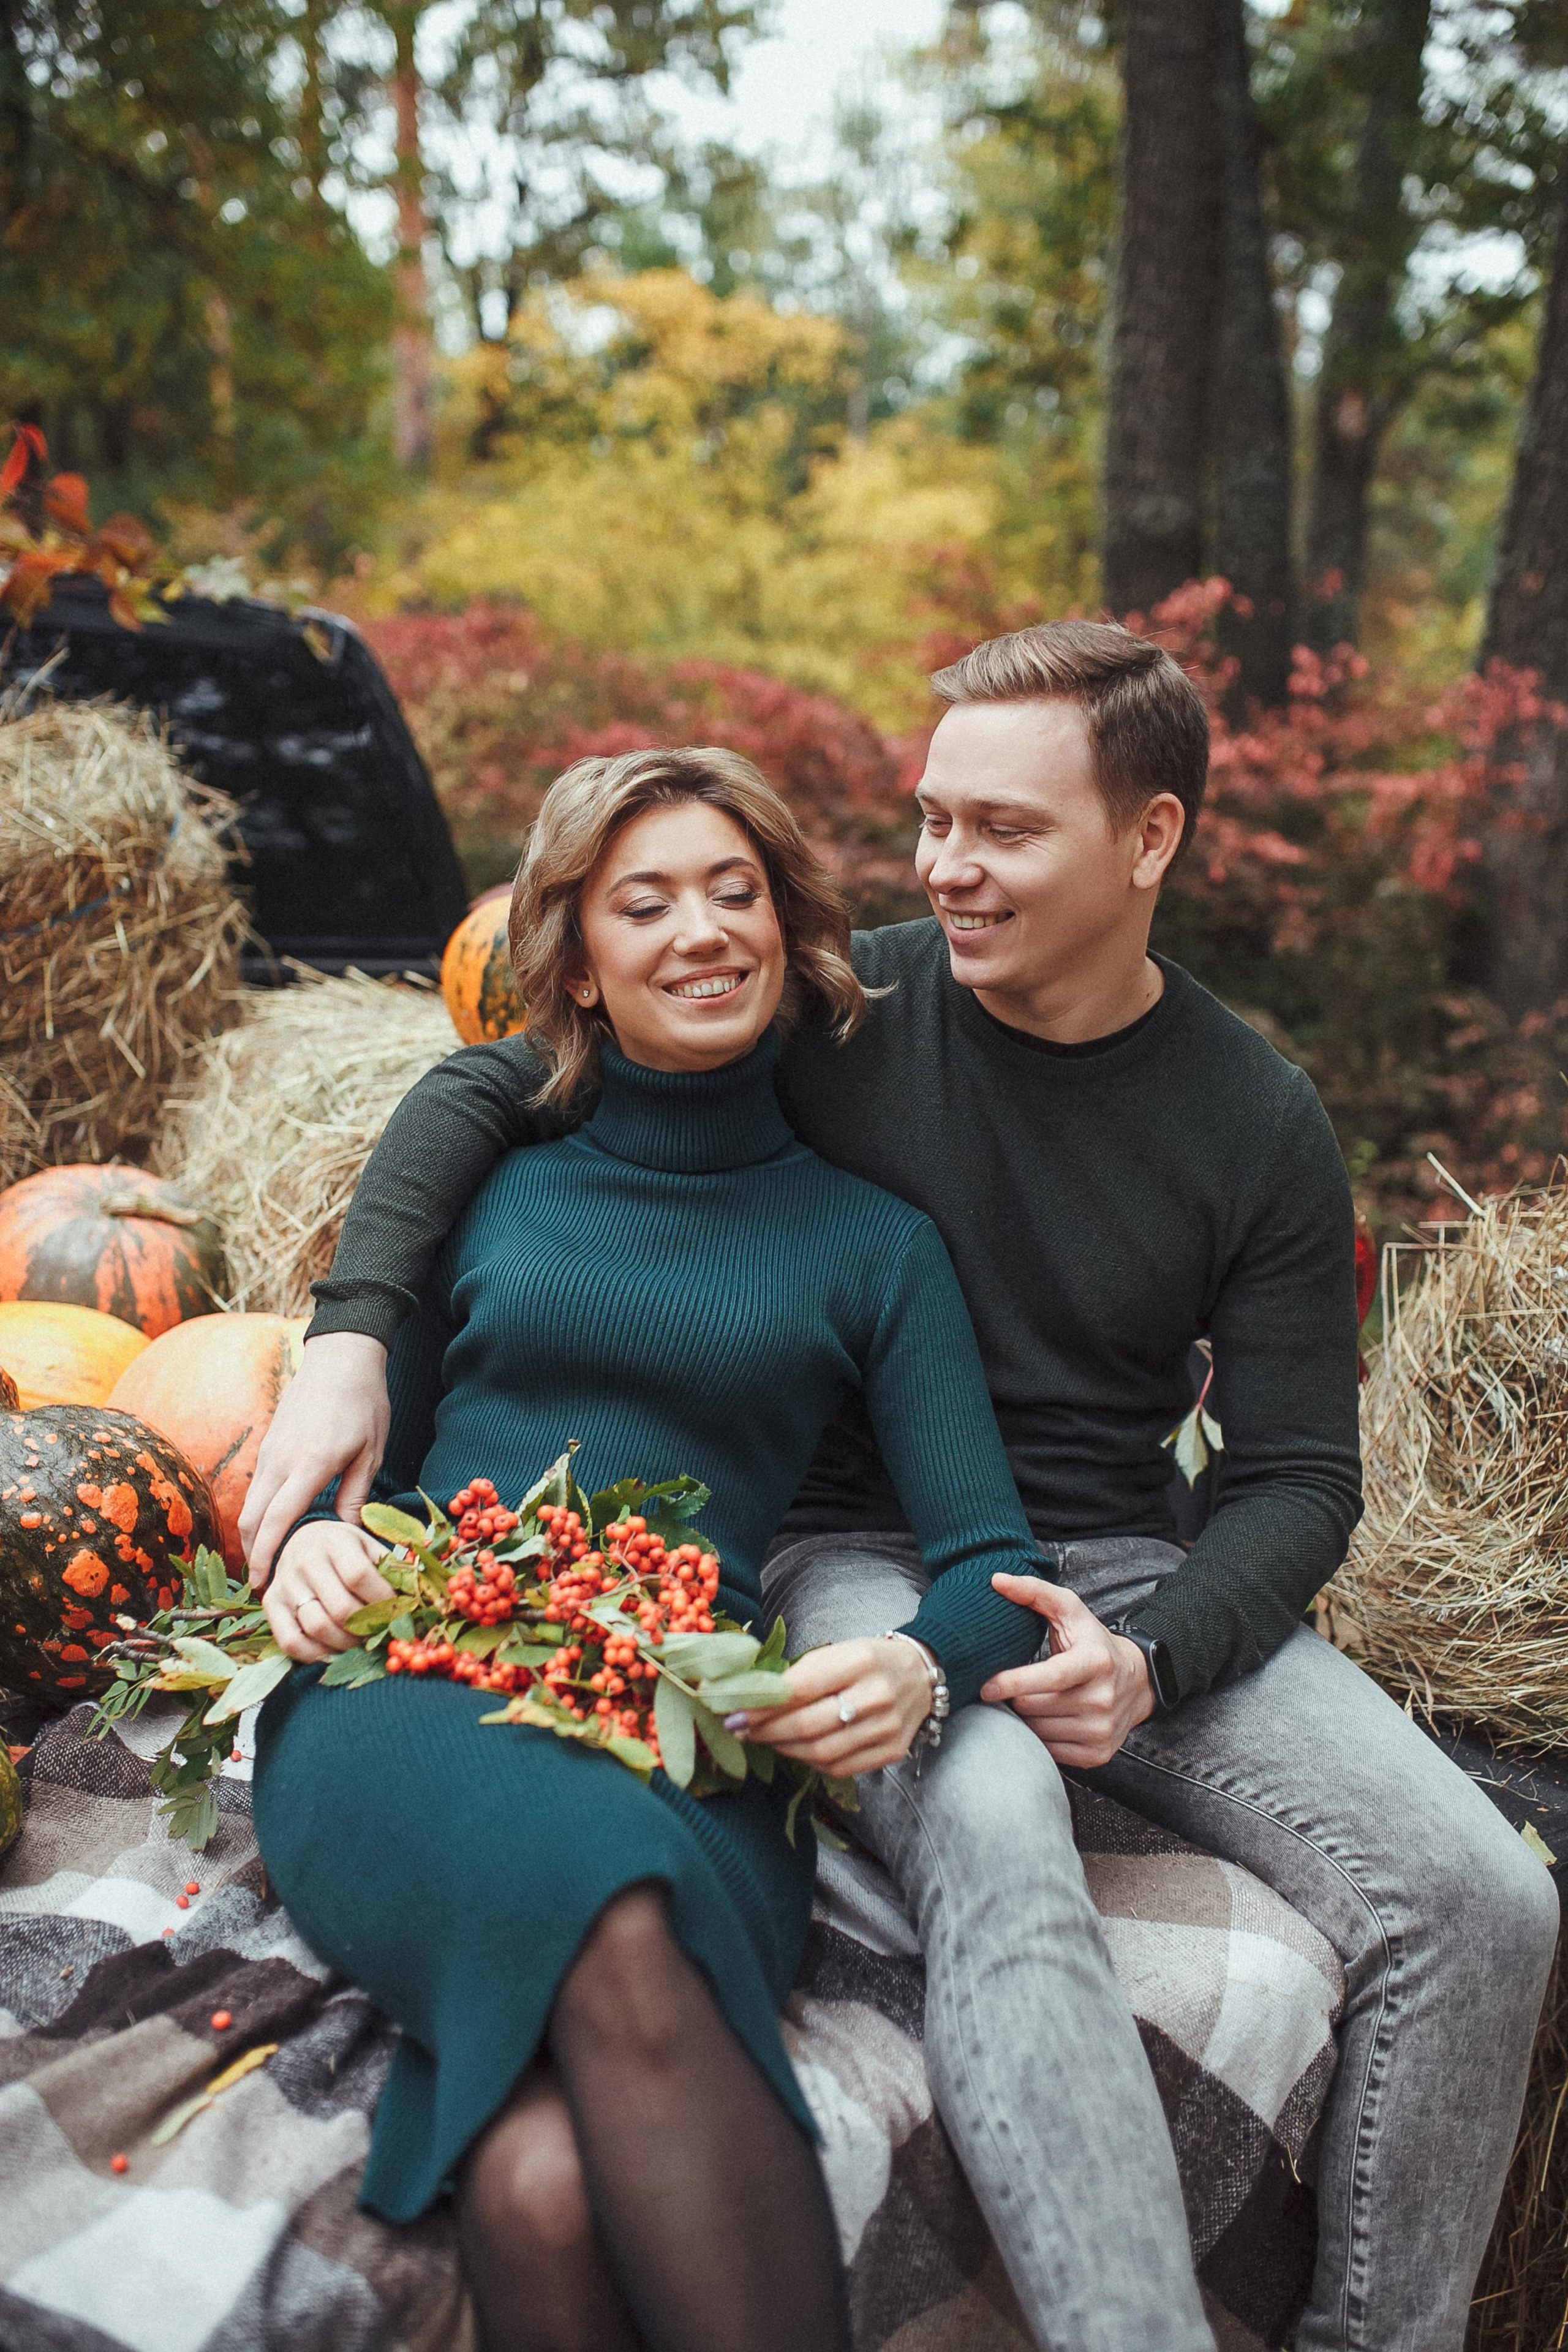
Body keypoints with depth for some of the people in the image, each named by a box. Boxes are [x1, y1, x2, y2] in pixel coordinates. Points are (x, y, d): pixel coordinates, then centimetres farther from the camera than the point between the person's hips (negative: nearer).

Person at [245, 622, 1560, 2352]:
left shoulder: (1257, 1126, 0)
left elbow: (1298, 1478, 2)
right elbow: (490, 1083, 1)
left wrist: (1151, 1661, -18)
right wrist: (350, 1332, -16)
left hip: (1134, 1576, 3)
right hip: (860, 1555, -2)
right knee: (996, 1841, -37)